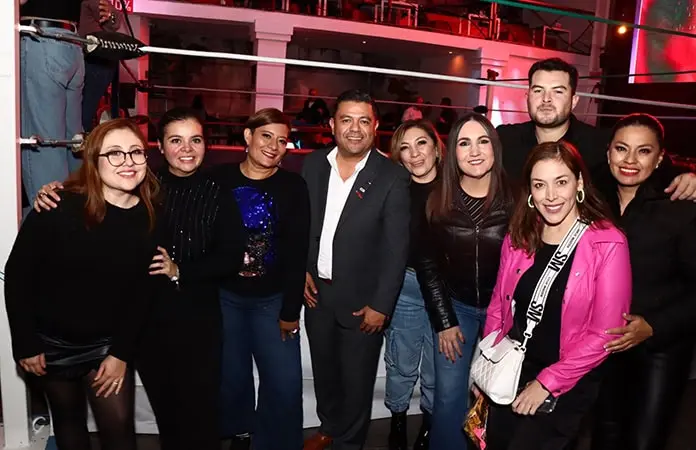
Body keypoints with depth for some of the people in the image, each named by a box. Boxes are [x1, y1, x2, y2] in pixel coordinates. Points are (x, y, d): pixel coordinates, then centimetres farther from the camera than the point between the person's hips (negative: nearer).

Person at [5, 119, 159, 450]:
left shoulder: (150, 217, -9)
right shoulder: (60, 207, -19)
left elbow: (141, 291, -4)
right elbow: (17, 273, -12)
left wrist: (123, 351, -5)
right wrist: (25, 344, -10)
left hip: (109, 342, 2)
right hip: (52, 340, -1)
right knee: (68, 418, 18)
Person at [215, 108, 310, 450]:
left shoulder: (294, 187, -5)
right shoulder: (220, 178, -2)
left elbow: (297, 252, -6)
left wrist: (290, 310, -7)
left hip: (273, 299, -1)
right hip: (223, 295, 1)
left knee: (285, 383, -2)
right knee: (231, 377, 12)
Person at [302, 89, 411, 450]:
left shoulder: (392, 178, -13)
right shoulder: (312, 165, -1)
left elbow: (397, 249, -13)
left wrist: (381, 305, -14)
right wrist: (301, 271, -1)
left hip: (361, 300, -4)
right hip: (316, 292, 4)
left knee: (356, 380, 12)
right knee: (324, 372, 22)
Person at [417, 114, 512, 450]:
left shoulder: (514, 199, -14)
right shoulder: (438, 201, -8)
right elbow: (428, 264, -2)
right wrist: (444, 321, -5)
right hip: (454, 305, 1)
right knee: (449, 398, 5)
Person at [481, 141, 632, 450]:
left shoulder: (608, 245, -15)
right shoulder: (518, 238, -1)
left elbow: (604, 333, -16)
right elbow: (498, 306, 7)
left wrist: (548, 382, -15)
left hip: (568, 383, -4)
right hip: (510, 373, 5)